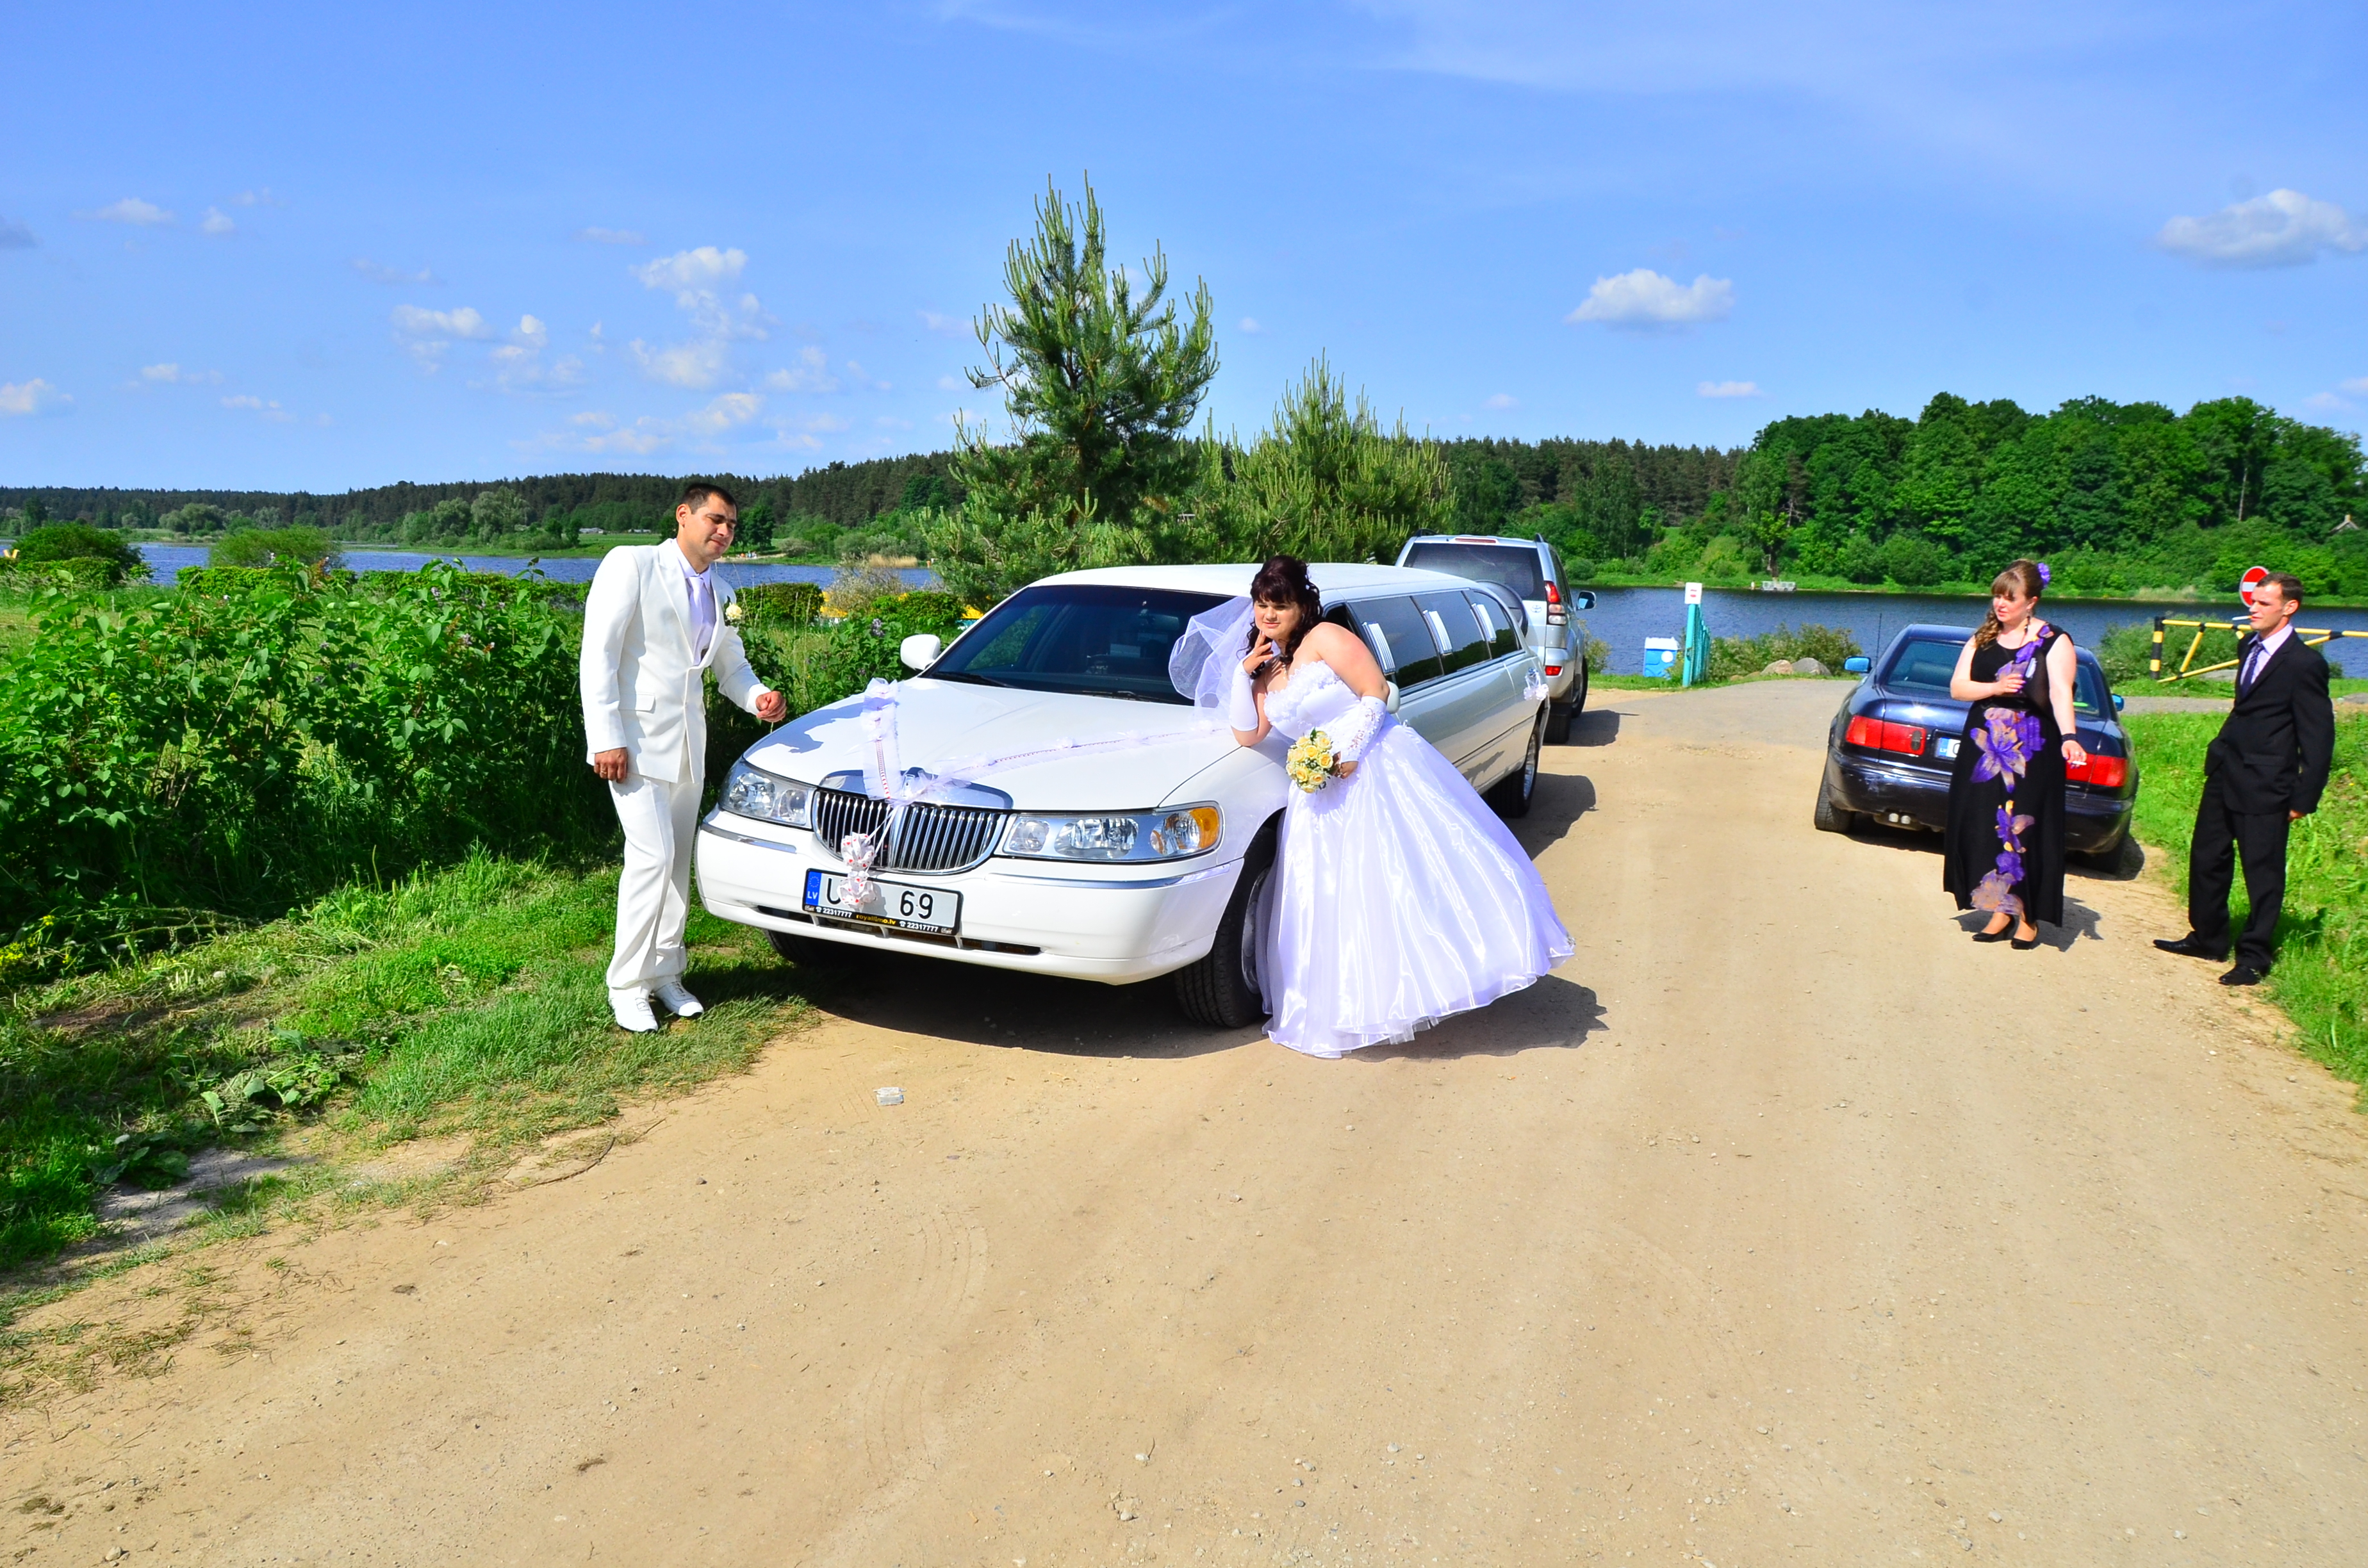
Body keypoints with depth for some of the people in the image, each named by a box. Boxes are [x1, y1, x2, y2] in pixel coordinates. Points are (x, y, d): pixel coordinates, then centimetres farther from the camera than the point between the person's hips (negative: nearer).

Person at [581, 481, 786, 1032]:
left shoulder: (720, 592, 12)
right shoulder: (632, 564, -9)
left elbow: (732, 666, 19)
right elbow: (598, 652, -14)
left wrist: (759, 698, -5)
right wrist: (606, 738, -19)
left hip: (688, 740, 7)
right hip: (636, 734, -7)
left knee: (679, 861, 11)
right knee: (653, 855, -12)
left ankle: (665, 973, 23)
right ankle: (627, 986, 0)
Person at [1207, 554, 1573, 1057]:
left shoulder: (1324, 639, -5)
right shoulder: (1268, 668, 15)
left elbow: (1375, 692, -12)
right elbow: (1247, 734, 8)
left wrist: (1348, 752, -20)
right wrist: (1243, 670, 0)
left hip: (1377, 769, -7)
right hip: (1324, 792, 7)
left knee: (1416, 871, -12)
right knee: (1335, 899, 4)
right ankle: (1352, 1006, 12)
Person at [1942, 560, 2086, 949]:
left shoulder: (2054, 642, -2)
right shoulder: (1982, 639, 11)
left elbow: (2061, 693, -15)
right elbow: (1957, 687, 5)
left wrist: (2069, 737, -30)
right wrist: (1994, 688, -13)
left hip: (2032, 753, -4)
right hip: (1982, 749, 4)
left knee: (2026, 829, -4)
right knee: (1984, 827, 1)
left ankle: (2029, 918, 6)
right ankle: (2001, 910, 11)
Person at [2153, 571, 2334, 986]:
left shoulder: (2304, 663, -14)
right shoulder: (2249, 647, 9)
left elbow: (2319, 738, -12)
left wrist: (2304, 798, -12)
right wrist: (2219, 752, 17)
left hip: (2264, 785, -8)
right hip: (2225, 774, 8)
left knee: (2263, 873, 3)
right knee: (2206, 859, 16)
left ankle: (2254, 957, 13)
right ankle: (2207, 938, 30)